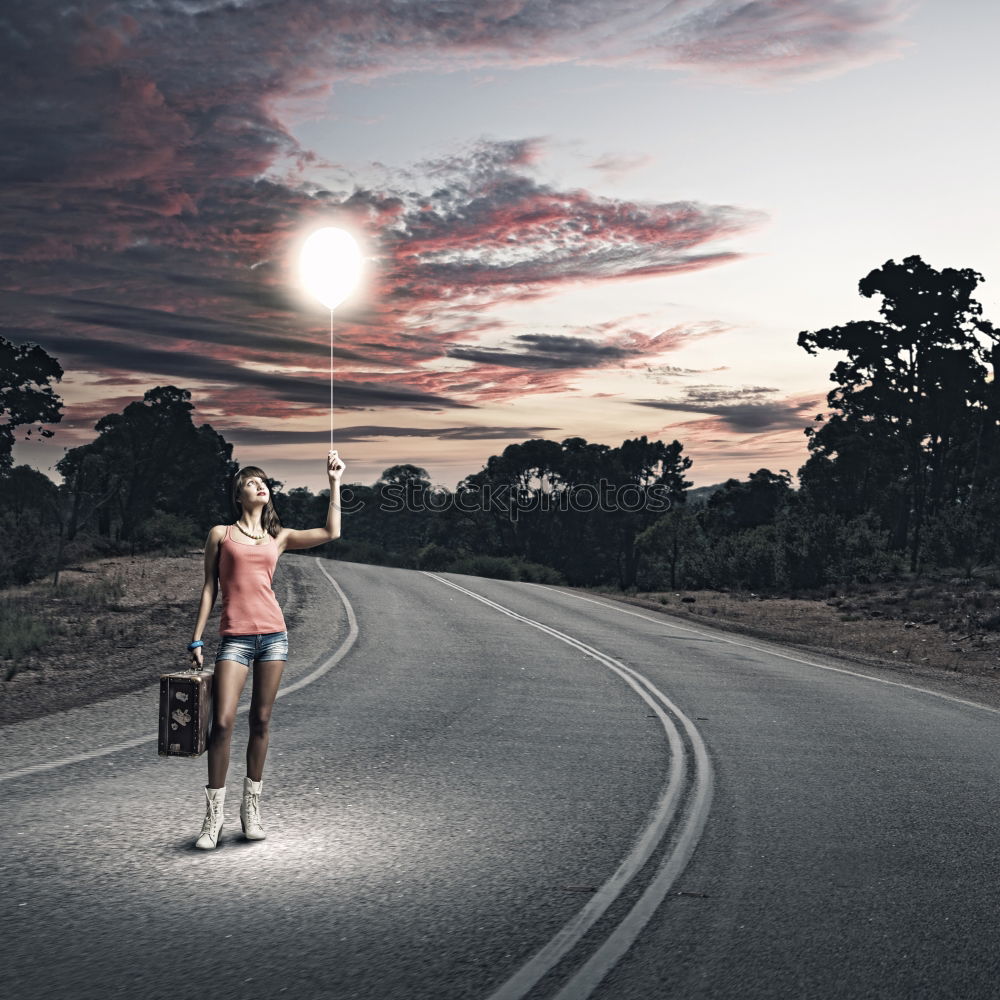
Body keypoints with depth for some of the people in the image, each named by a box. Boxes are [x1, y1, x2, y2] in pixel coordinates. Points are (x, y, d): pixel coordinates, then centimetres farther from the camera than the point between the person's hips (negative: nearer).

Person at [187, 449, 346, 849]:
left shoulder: (278, 537, 14)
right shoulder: (221, 534, 8)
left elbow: (331, 533, 7)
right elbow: (209, 588, 7)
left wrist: (334, 482, 9)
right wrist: (196, 640, 3)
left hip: (273, 634, 3)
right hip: (235, 638, -3)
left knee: (260, 722, 5)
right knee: (222, 722, -11)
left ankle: (251, 809, 16)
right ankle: (213, 817, -2)